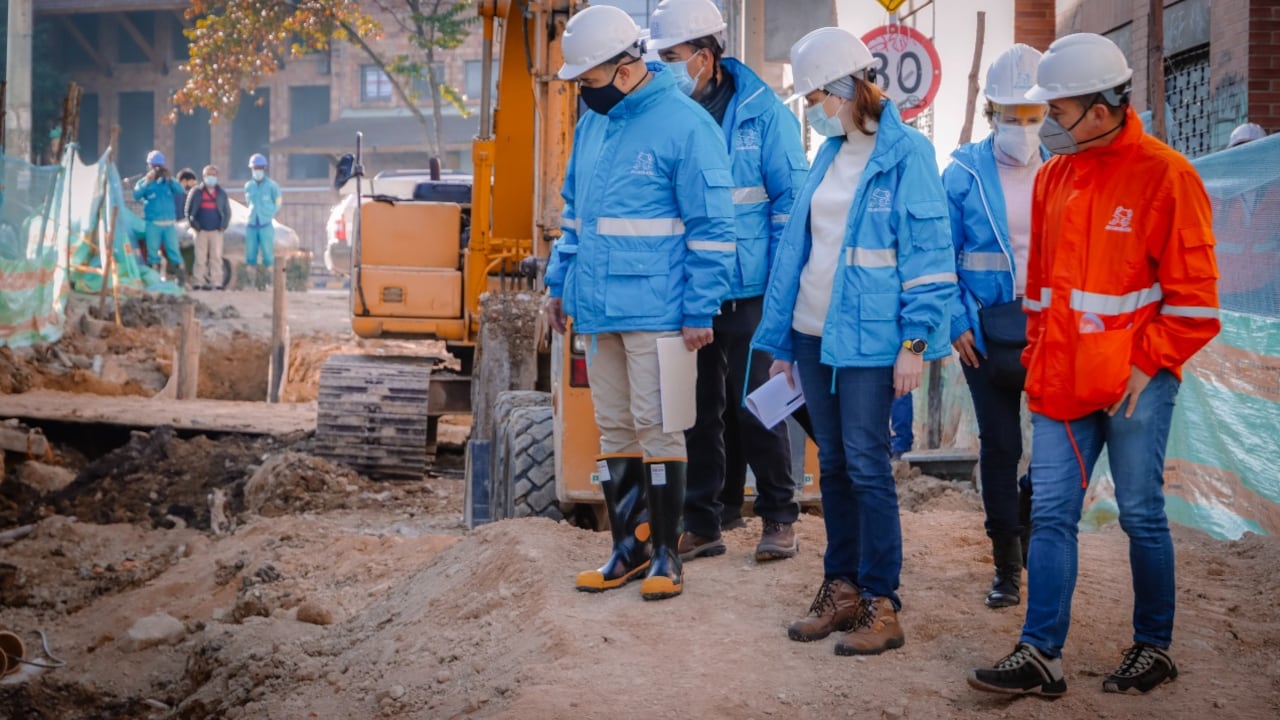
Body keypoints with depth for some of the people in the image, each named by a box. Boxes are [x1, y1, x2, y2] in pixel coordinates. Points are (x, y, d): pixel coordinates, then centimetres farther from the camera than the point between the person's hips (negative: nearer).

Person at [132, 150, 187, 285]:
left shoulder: (168, 181, 8)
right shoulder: (144, 182, 3)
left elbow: (180, 191, -8)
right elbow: (136, 195, -14)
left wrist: (169, 179, -20)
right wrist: (147, 182, -24)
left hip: (169, 223, 1)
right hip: (152, 223, -1)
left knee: (173, 249, -1)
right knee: (153, 250, 3)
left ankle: (181, 276, -2)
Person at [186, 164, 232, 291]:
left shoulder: (222, 193, 11)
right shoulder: (196, 192, 5)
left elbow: (227, 212, 12)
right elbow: (188, 211, 5)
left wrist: (223, 226, -2)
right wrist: (194, 225, -5)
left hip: (216, 231, 1)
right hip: (201, 230, -1)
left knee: (216, 257, -2)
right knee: (200, 258, -2)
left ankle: (216, 283, -2)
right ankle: (199, 282, 0)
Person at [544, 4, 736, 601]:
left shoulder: (684, 125, -11)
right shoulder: (591, 125, 12)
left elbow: (711, 228, -11)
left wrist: (700, 310, -13)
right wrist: (559, 283, 16)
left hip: (654, 311, -7)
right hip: (598, 308, 7)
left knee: (656, 428, 0)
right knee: (614, 429, 12)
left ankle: (666, 553, 12)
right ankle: (628, 548, 23)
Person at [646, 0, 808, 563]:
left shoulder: (762, 112, -5)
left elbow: (790, 200, -5)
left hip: (747, 290, -4)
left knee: (753, 407, 3)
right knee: (698, 410, 11)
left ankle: (778, 518, 19)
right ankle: (701, 524, 21)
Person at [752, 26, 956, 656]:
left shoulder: (906, 153, -8)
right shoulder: (829, 155, 13)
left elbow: (928, 251, -11)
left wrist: (915, 343, -17)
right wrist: (781, 341, 15)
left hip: (869, 338, -7)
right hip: (814, 334, 7)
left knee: (866, 464, -5)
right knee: (832, 464, 11)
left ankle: (881, 604, 4)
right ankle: (841, 588, 21)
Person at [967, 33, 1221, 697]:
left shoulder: (1164, 175, -9)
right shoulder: (1054, 176, 10)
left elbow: (1193, 293, -8)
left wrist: (1147, 363, -12)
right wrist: (1036, 357, 13)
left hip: (1134, 383, -5)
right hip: (1062, 380, 6)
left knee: (1141, 514, 6)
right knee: (1050, 512, 3)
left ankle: (1153, 648, 22)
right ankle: (1040, 655, 7)